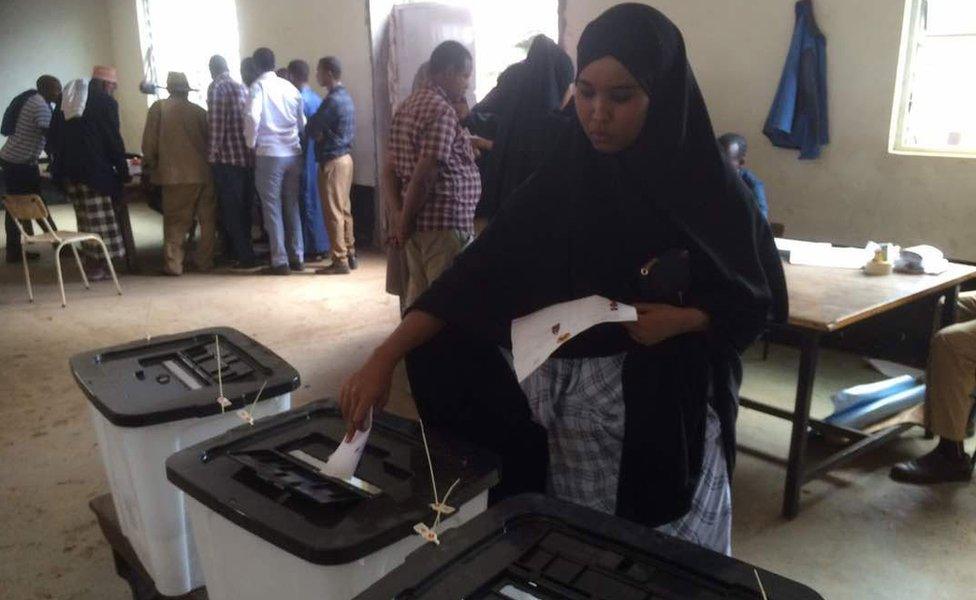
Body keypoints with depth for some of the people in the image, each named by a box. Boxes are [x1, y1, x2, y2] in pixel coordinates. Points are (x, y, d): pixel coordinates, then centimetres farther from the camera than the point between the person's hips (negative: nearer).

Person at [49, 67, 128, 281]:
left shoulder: (66, 98, 13)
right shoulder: (106, 103, -7)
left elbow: (54, 134, 14)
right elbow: (114, 140, -9)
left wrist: (61, 161, 21)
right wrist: (123, 170, -1)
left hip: (67, 169, 7)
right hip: (94, 168, -7)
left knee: (85, 217, 15)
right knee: (100, 219, 1)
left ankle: (91, 261, 20)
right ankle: (97, 267, 4)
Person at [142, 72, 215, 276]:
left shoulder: (159, 107, 0)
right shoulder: (199, 111, 5)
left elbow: (149, 142, -2)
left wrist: (151, 164, 12)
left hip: (176, 174, -2)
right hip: (204, 174, 2)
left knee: (175, 222, 5)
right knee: (207, 220, 12)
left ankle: (173, 264, 3)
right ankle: (205, 261, 15)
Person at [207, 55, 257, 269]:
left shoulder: (216, 88, -6)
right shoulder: (243, 88, 13)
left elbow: (215, 125, -12)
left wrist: (212, 155, -7)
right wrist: (248, 148, 14)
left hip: (228, 158, -6)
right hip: (248, 157, 7)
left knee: (231, 210, 0)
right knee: (244, 209, 14)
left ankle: (245, 257, 0)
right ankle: (242, 252, 22)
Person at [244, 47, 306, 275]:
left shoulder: (258, 86, -5)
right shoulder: (290, 87, 9)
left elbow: (252, 117, -19)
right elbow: (302, 122, 11)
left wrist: (251, 143, -6)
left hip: (269, 154, -5)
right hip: (293, 154, 5)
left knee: (272, 207, 2)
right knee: (292, 206, 12)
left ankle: (280, 262, 1)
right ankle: (297, 257, 16)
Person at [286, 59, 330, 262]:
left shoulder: (300, 100, -15)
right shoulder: (317, 98, 11)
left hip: (305, 158, -8)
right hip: (317, 156, 8)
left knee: (307, 201, -2)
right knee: (315, 200, 13)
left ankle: (313, 249, 2)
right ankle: (321, 245, 19)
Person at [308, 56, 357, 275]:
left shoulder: (332, 100, -16)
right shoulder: (346, 97, 13)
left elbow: (312, 129, -14)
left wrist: (318, 135, 7)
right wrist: (323, 134, 6)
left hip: (332, 160, -9)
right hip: (345, 156, 9)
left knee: (333, 212, -5)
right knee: (344, 210, 13)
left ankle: (340, 261, -2)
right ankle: (350, 255, 19)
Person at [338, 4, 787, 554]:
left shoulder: (709, 190, -10)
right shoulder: (561, 181, -5)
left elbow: (761, 300, 0)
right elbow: (479, 270, -11)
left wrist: (682, 320, -19)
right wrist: (384, 358, -19)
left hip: (670, 413, -2)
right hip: (576, 408, 2)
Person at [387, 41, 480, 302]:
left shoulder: (408, 105, 13)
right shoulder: (442, 111, -14)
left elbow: (395, 166, 12)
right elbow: (424, 174, -20)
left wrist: (402, 215, 12)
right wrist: (405, 222, -10)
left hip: (419, 220, 9)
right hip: (446, 221, -9)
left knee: (418, 295, 15)